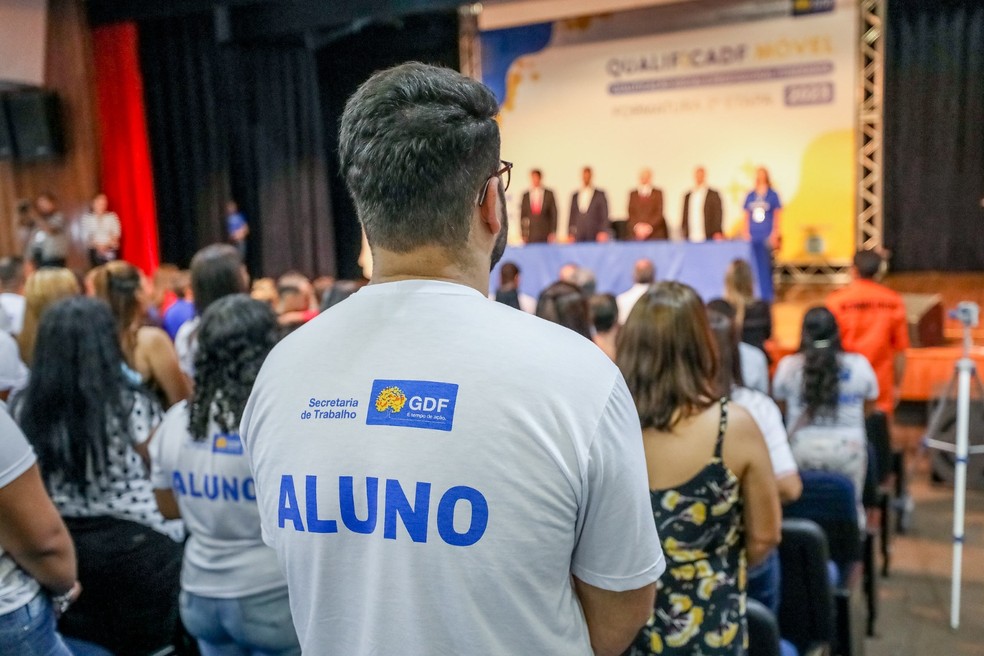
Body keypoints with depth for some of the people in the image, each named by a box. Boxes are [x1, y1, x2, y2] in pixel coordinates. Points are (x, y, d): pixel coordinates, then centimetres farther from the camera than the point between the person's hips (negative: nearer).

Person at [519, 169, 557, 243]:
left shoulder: (549, 194, 6)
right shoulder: (525, 196, 9)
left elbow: (554, 214, 4)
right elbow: (522, 215, 9)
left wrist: (553, 232, -3)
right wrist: (524, 234, 3)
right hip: (530, 235, 1)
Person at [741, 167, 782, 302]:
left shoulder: (772, 195, 3)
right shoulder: (750, 196, 11)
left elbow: (778, 215, 2)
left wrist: (775, 234, -5)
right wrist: (745, 233, 5)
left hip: (767, 237, -3)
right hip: (752, 237, 3)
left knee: (765, 266, -4)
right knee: (754, 266, 3)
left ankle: (767, 296, 4)